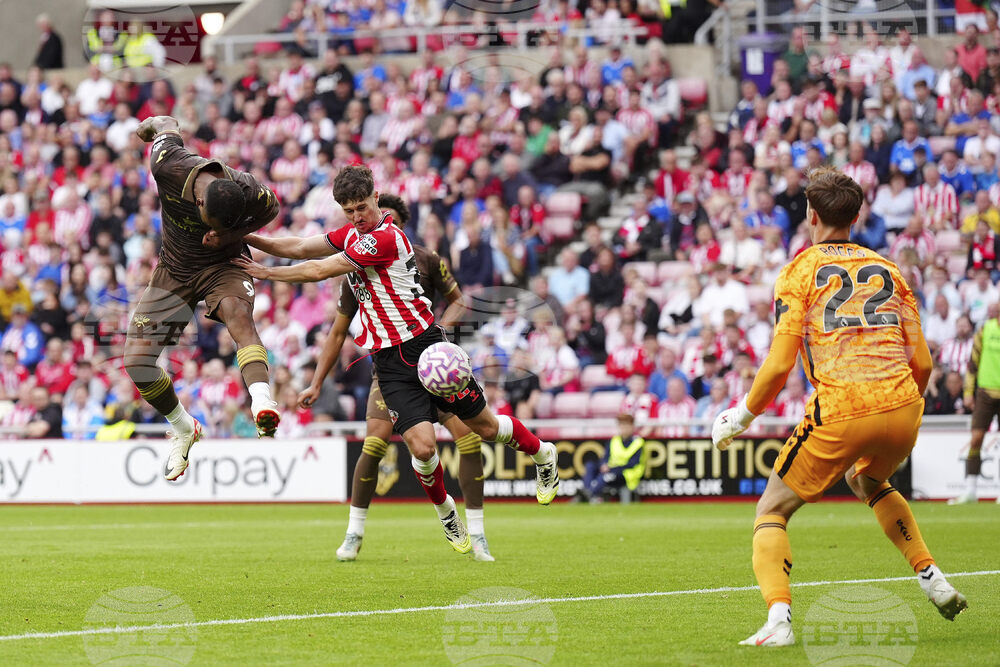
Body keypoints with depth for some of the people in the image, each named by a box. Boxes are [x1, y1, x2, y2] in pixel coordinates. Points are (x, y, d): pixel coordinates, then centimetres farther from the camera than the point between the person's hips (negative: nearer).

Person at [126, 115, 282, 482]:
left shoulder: (250, 192, -27)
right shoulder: (169, 167, -28)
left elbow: (271, 208, -2)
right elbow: (167, 126, -6)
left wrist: (230, 235, -17)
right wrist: (157, 124, 19)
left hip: (223, 265, -2)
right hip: (174, 269, 2)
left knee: (237, 311, -37)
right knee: (136, 361, -8)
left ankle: (262, 401, -54)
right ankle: (183, 428, 17)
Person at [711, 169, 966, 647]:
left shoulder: (800, 271, 6)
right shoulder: (888, 269, 19)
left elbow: (779, 364, -3)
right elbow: (922, 362, 14)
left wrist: (743, 416, 12)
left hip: (840, 413, -5)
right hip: (901, 409, 5)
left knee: (772, 511, 9)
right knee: (869, 482, 37)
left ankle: (779, 620, -13)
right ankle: (931, 577, 26)